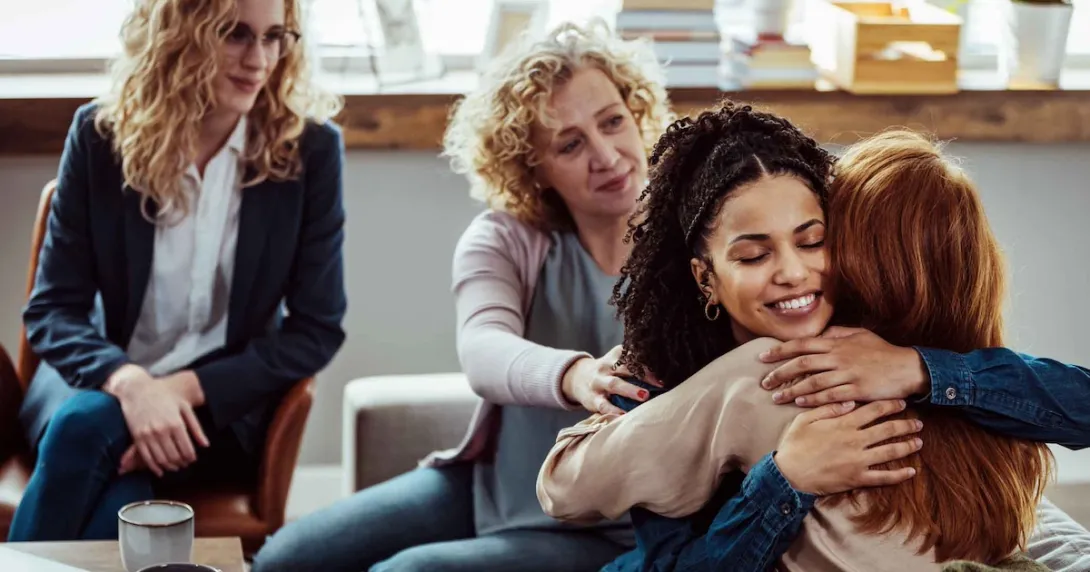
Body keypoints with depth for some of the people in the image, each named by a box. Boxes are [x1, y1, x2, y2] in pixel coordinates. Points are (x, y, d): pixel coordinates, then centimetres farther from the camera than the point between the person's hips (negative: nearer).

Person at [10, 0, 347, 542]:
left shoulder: (310, 146, -7)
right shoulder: (101, 133, -5)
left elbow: (316, 328, -5)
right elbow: (53, 307, -5)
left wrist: (189, 388, -19)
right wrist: (129, 381, -26)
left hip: (223, 407, -1)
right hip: (100, 383, 1)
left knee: (88, 426, -31)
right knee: (83, 422, -34)